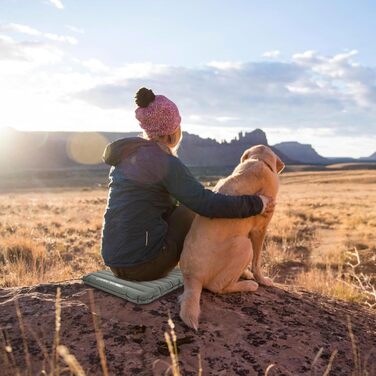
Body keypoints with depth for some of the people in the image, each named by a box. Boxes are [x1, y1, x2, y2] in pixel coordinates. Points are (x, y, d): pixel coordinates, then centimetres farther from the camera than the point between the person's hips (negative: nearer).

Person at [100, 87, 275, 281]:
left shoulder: (126, 155, 9)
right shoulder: (166, 164, -16)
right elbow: (207, 204, -21)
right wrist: (256, 203, -8)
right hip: (145, 263, -7)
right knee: (194, 213, 14)